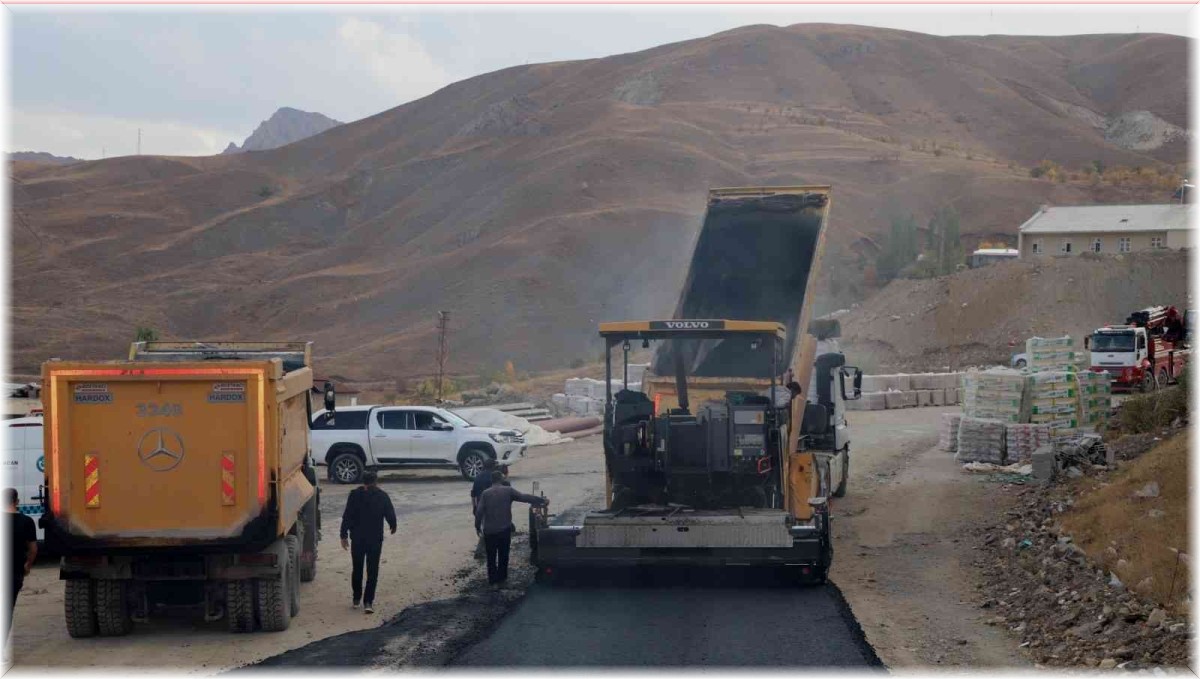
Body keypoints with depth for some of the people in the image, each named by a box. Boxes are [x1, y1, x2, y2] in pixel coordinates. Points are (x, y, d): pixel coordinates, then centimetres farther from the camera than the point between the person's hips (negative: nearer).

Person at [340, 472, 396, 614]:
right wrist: (393, 527, 24)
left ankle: (356, 598, 24)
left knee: (357, 569, 17)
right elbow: (391, 515, 2)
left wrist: (344, 536, 1)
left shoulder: (354, 495, -4)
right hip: (375, 539, -1)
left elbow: (347, 517, -6)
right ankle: (368, 602, -6)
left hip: (357, 539, 1)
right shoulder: (382, 496, -4)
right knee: (372, 571, 2)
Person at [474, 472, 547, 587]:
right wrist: (543, 501, -4)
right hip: (504, 529, 0)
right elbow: (525, 497, -9)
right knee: (503, 555, 16)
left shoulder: (485, 494, -3)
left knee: (491, 557, 8)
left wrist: (478, 526, 4)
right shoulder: (508, 491, -5)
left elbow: (479, 511, -8)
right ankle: (502, 577, 22)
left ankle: (493, 581, 7)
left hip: (489, 530, 0)